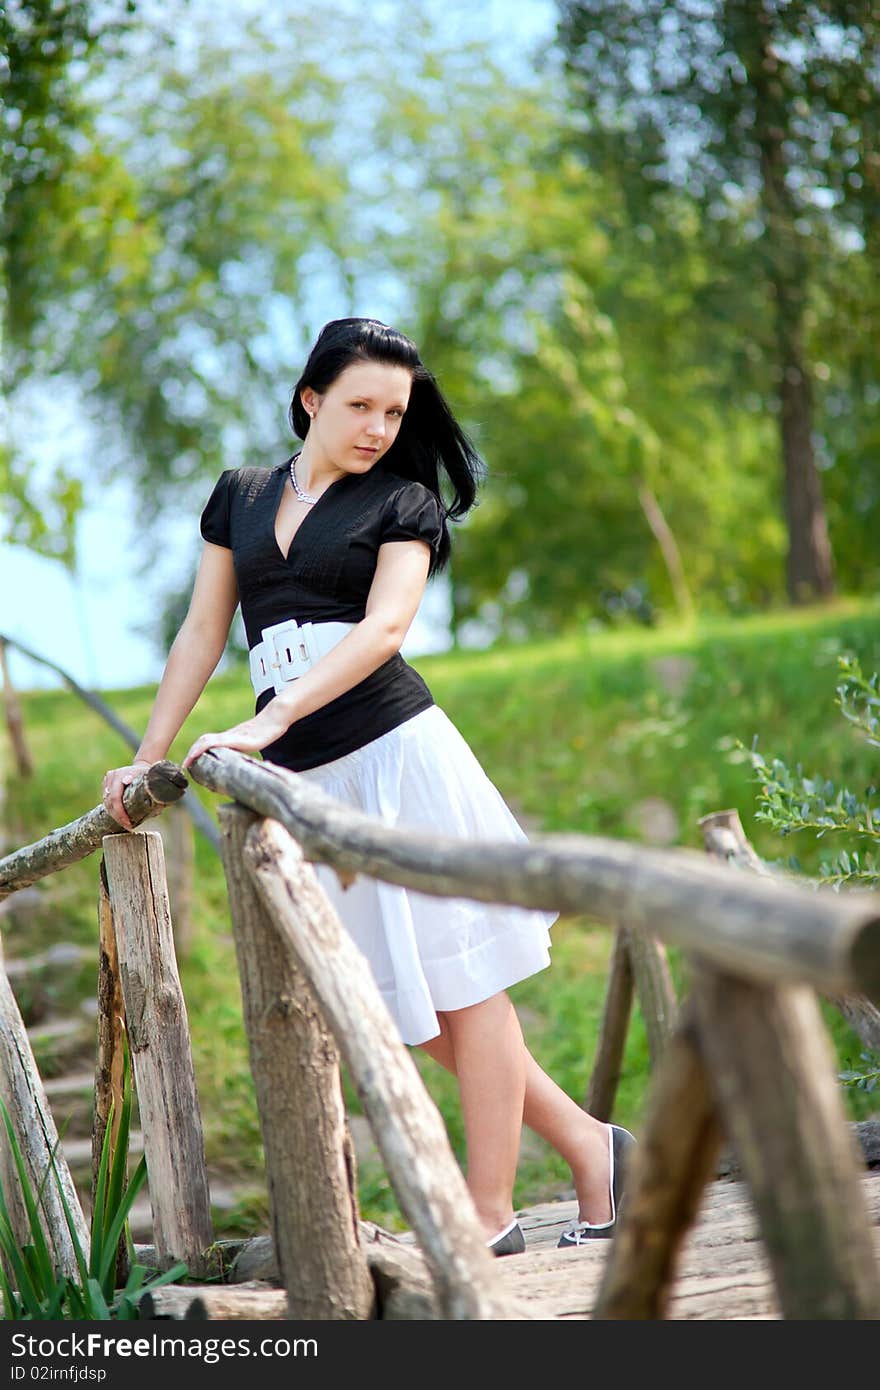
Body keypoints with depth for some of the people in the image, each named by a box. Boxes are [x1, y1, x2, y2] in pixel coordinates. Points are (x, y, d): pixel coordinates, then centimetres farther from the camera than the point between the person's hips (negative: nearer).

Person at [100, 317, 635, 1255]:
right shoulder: (240, 497, 15)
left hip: (393, 749, -5)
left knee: (460, 983, -1)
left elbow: (384, 625, -13)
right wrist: (145, 760, 15)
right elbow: (202, 633, 18)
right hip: (302, 780, 5)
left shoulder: (401, 501, 2)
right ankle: (591, 1148, 19)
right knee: (405, 1009, 7)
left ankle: (490, 1213, 5)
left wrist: (269, 721, -25)